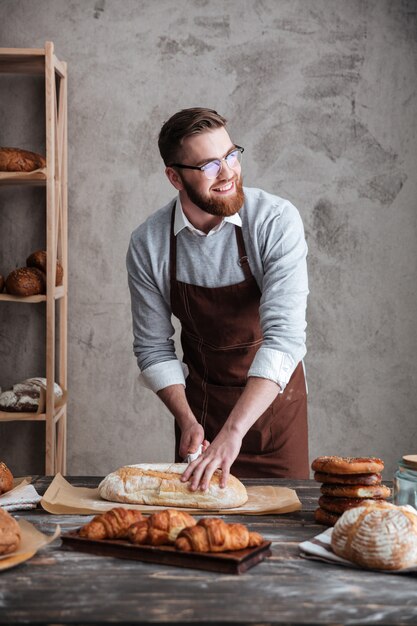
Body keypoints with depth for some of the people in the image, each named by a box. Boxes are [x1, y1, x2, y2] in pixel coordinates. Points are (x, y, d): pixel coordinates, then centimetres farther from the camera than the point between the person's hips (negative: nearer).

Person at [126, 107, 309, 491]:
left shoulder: (277, 221, -23)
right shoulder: (147, 244, -13)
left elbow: (285, 336, -30)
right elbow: (154, 347, -3)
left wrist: (233, 431, -38)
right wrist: (187, 421, -16)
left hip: (273, 395, -1)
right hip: (200, 402, 2)